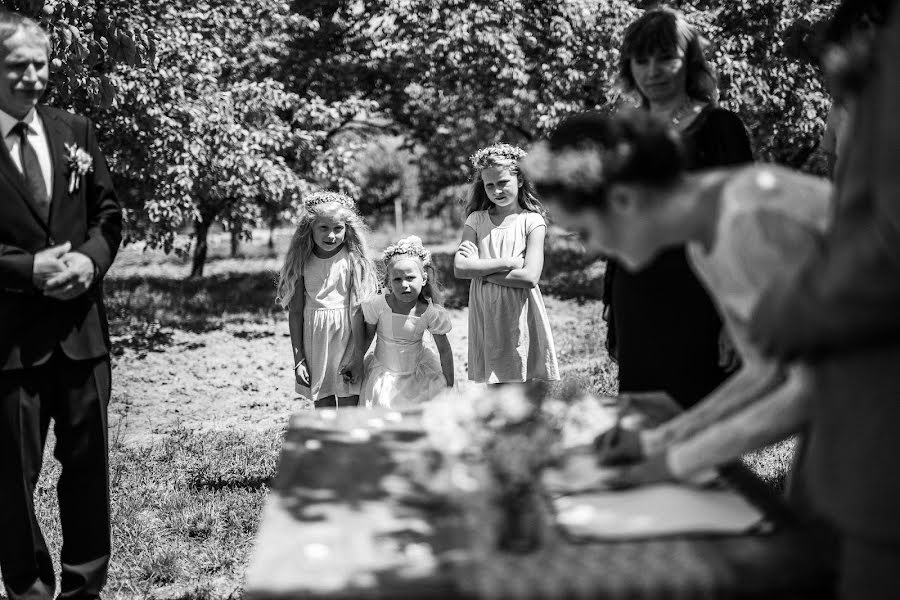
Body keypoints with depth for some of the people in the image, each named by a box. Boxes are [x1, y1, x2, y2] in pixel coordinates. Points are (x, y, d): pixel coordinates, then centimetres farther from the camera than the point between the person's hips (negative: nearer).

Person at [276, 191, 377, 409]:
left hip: (347, 338, -2)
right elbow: (295, 311, 3)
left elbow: (358, 310, -9)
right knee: (322, 407, 7)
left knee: (349, 406, -1)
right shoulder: (303, 262, 0)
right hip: (315, 344, 2)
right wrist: (298, 359, 1)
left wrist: (358, 356, -13)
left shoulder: (352, 260, -6)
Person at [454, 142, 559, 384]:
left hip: (520, 315, -2)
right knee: (491, 379, 4)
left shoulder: (532, 221, -2)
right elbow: (460, 268, -6)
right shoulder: (476, 220, 7)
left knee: (525, 377, -1)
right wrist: (506, 263, -13)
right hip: (486, 316, 2)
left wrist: (480, 268, -9)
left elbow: (530, 277, -14)